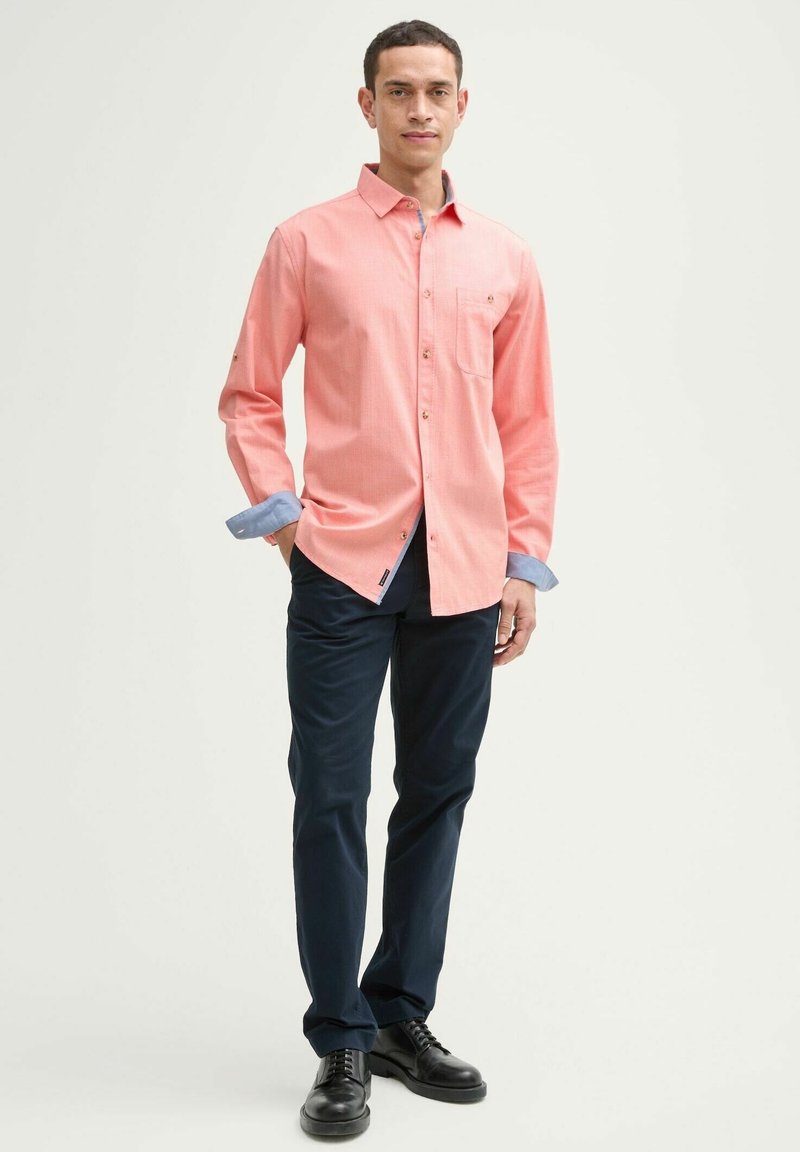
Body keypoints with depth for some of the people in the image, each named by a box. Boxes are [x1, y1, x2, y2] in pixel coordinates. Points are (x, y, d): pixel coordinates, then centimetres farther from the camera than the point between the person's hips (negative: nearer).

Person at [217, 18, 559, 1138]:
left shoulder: (504, 258, 10)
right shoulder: (307, 243, 4)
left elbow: (528, 422, 11)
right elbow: (248, 397, 7)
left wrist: (527, 563, 6)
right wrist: (278, 512, -4)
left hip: (463, 573, 3)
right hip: (344, 562, -2)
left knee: (438, 795, 10)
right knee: (331, 799, -2)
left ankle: (402, 1014, 24)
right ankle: (342, 1044, 10)